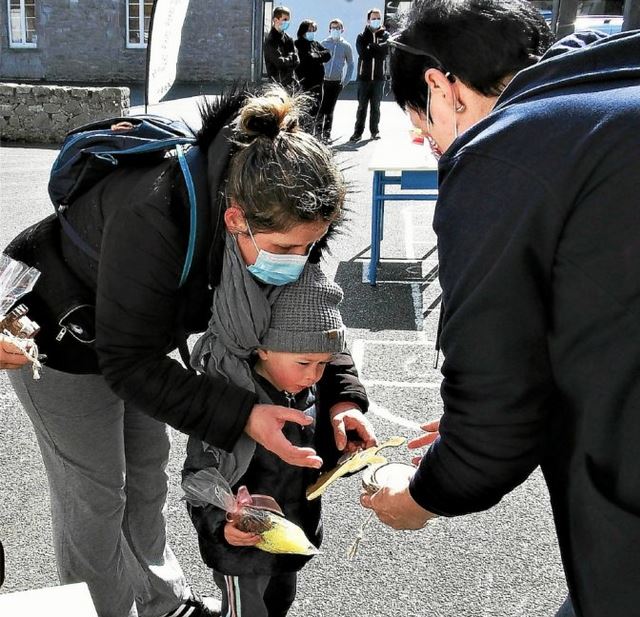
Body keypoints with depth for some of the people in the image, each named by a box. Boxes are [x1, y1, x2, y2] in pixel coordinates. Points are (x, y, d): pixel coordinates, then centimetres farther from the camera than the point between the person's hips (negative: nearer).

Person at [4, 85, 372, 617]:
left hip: (136, 326, 7)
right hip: (60, 334, -6)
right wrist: (241, 415, -41)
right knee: (96, 494, 5)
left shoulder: (275, 216, -23)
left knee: (148, 470, 20)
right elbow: (128, 362, -36)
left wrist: (343, 394, -22)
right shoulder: (155, 215, -43)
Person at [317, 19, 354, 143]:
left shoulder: (346, 46, 4)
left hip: (337, 82, 0)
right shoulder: (324, 43, 4)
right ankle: (318, 129, 14)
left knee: (329, 109, 4)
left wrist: (345, 81, 1)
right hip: (323, 81, 0)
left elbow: (350, 65, 10)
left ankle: (326, 134, 11)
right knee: (320, 107, -4)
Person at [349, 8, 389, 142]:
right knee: (362, 106, 0)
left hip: (379, 77, 0)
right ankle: (358, 132, 2)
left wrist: (370, 48, -11)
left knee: (375, 106, 5)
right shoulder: (362, 37, 7)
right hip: (364, 77, 0)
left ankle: (375, 131, 12)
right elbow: (362, 53, -10)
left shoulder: (385, 35, 8)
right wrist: (376, 49, -10)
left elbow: (385, 51, -10)